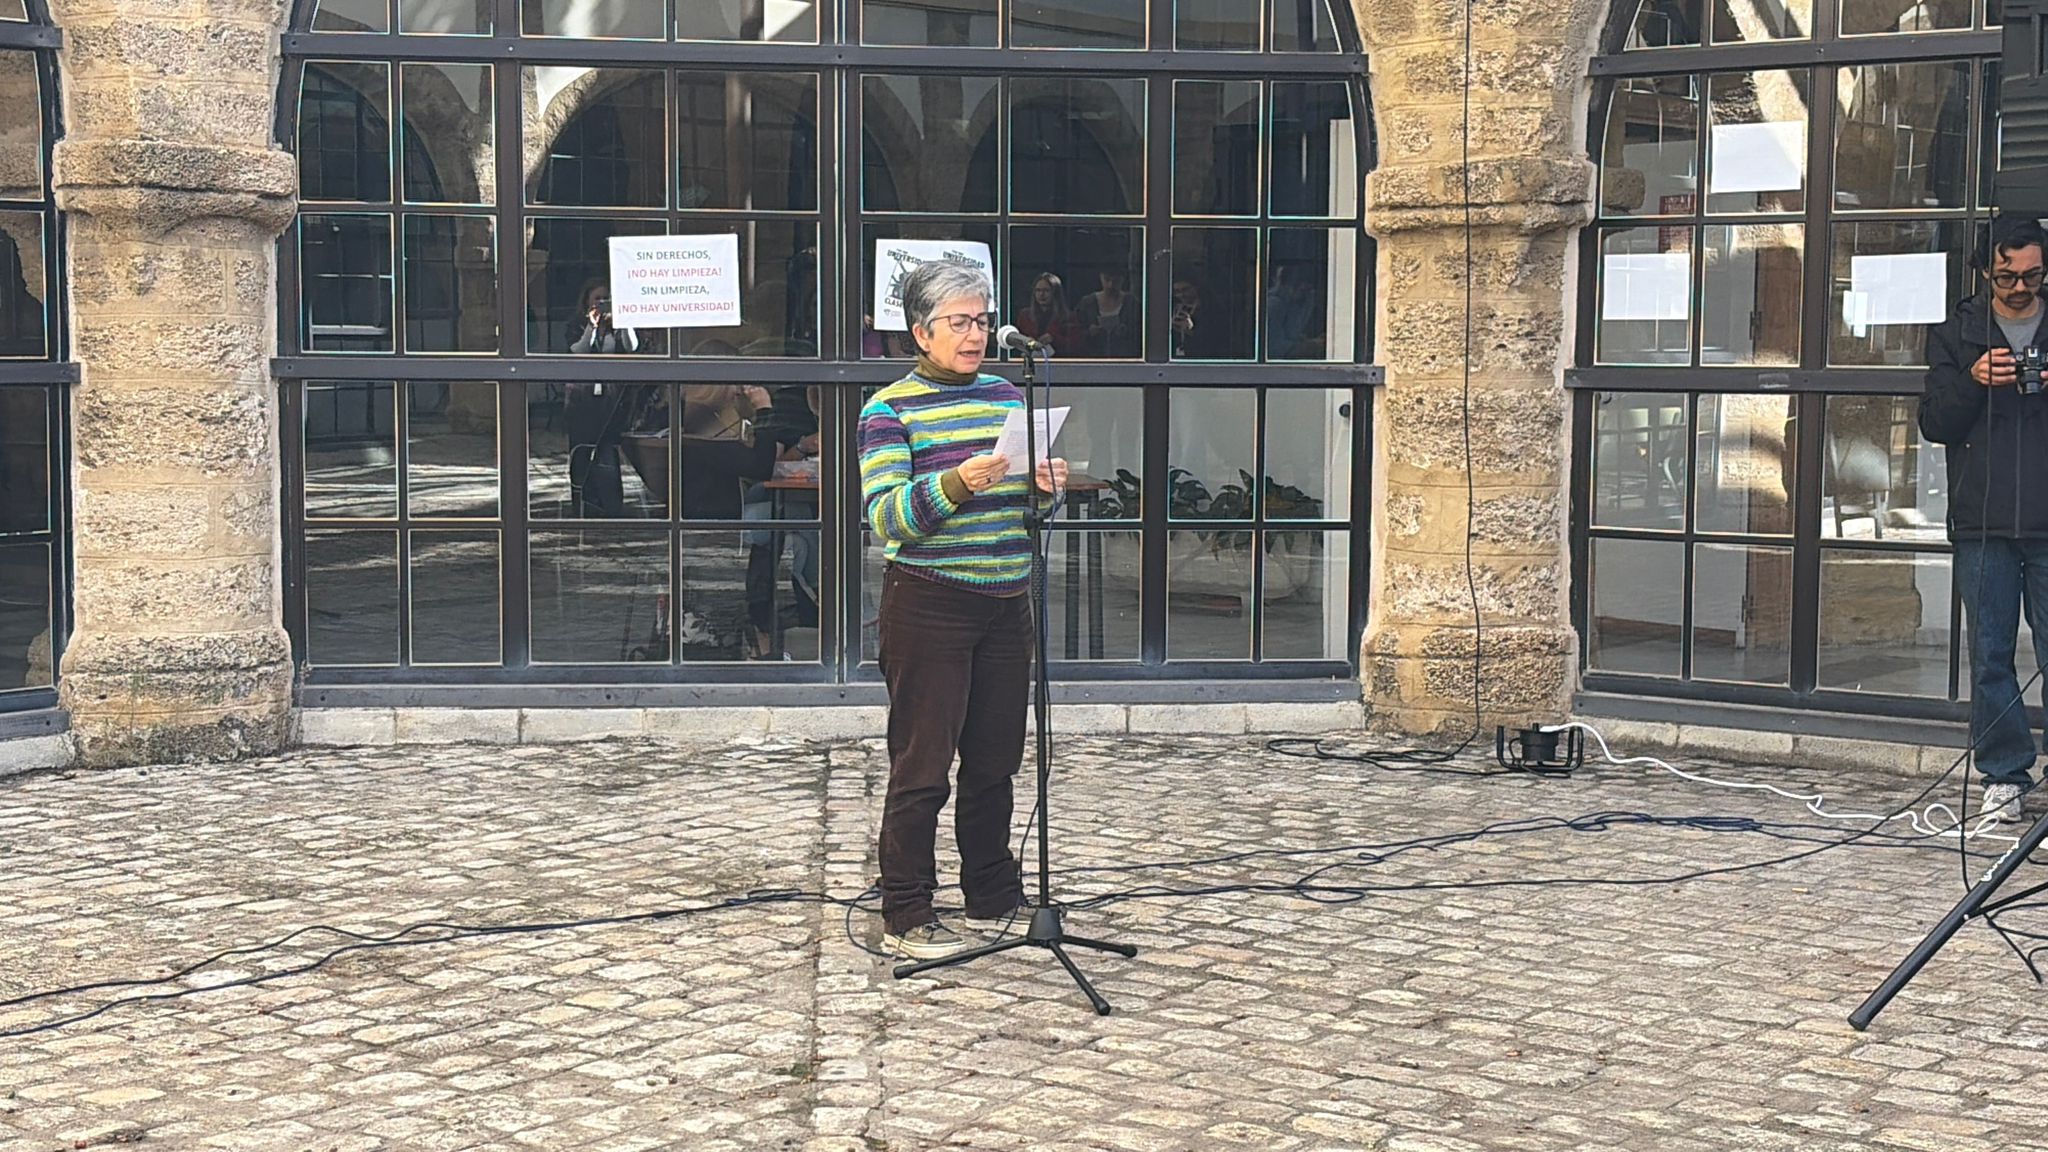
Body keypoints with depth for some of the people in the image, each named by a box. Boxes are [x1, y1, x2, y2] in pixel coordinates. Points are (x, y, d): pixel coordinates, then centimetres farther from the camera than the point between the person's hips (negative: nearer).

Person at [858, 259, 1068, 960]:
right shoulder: (890, 409, -6)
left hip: (1005, 604, 6)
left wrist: (1047, 487, -3)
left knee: (995, 760, 13)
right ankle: (905, 918, 6)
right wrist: (959, 483, -29)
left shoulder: (1006, 395, 12)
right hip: (927, 606, -6)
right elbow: (885, 516, -16)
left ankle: (993, 895, 28)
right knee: (921, 765, -2)